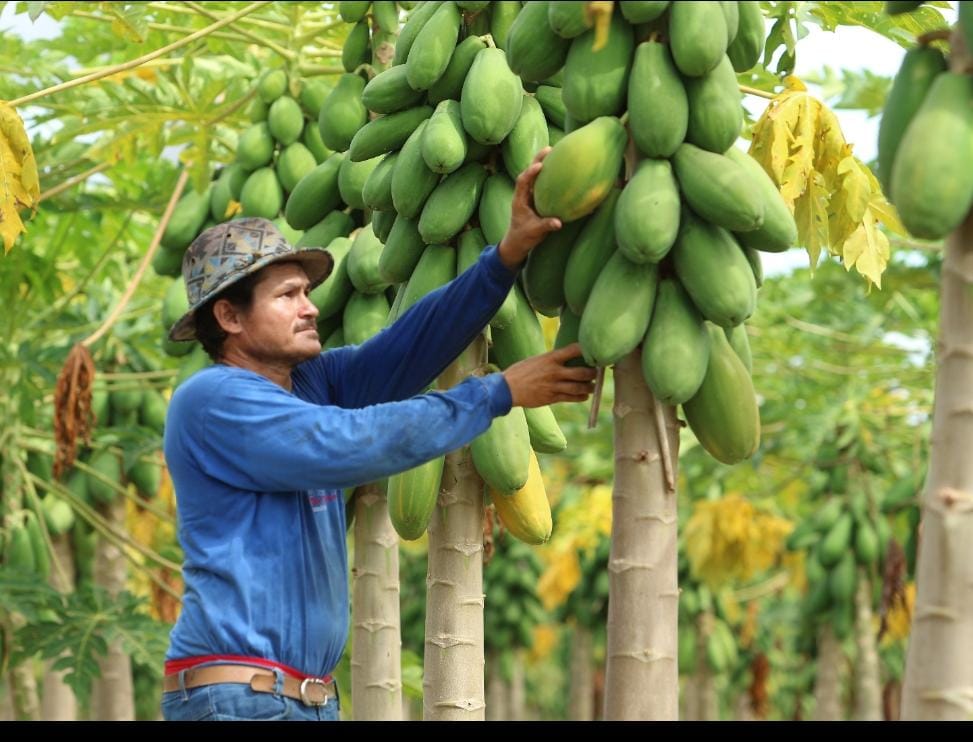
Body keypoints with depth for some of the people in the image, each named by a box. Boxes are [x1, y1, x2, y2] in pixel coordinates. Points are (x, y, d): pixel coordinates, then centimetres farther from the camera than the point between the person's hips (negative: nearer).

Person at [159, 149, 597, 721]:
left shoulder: (315, 383, 12)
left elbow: (410, 346, 1)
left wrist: (508, 256, -12)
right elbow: (353, 443, -19)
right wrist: (500, 393, -13)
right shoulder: (213, 400, -12)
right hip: (235, 694, -8)